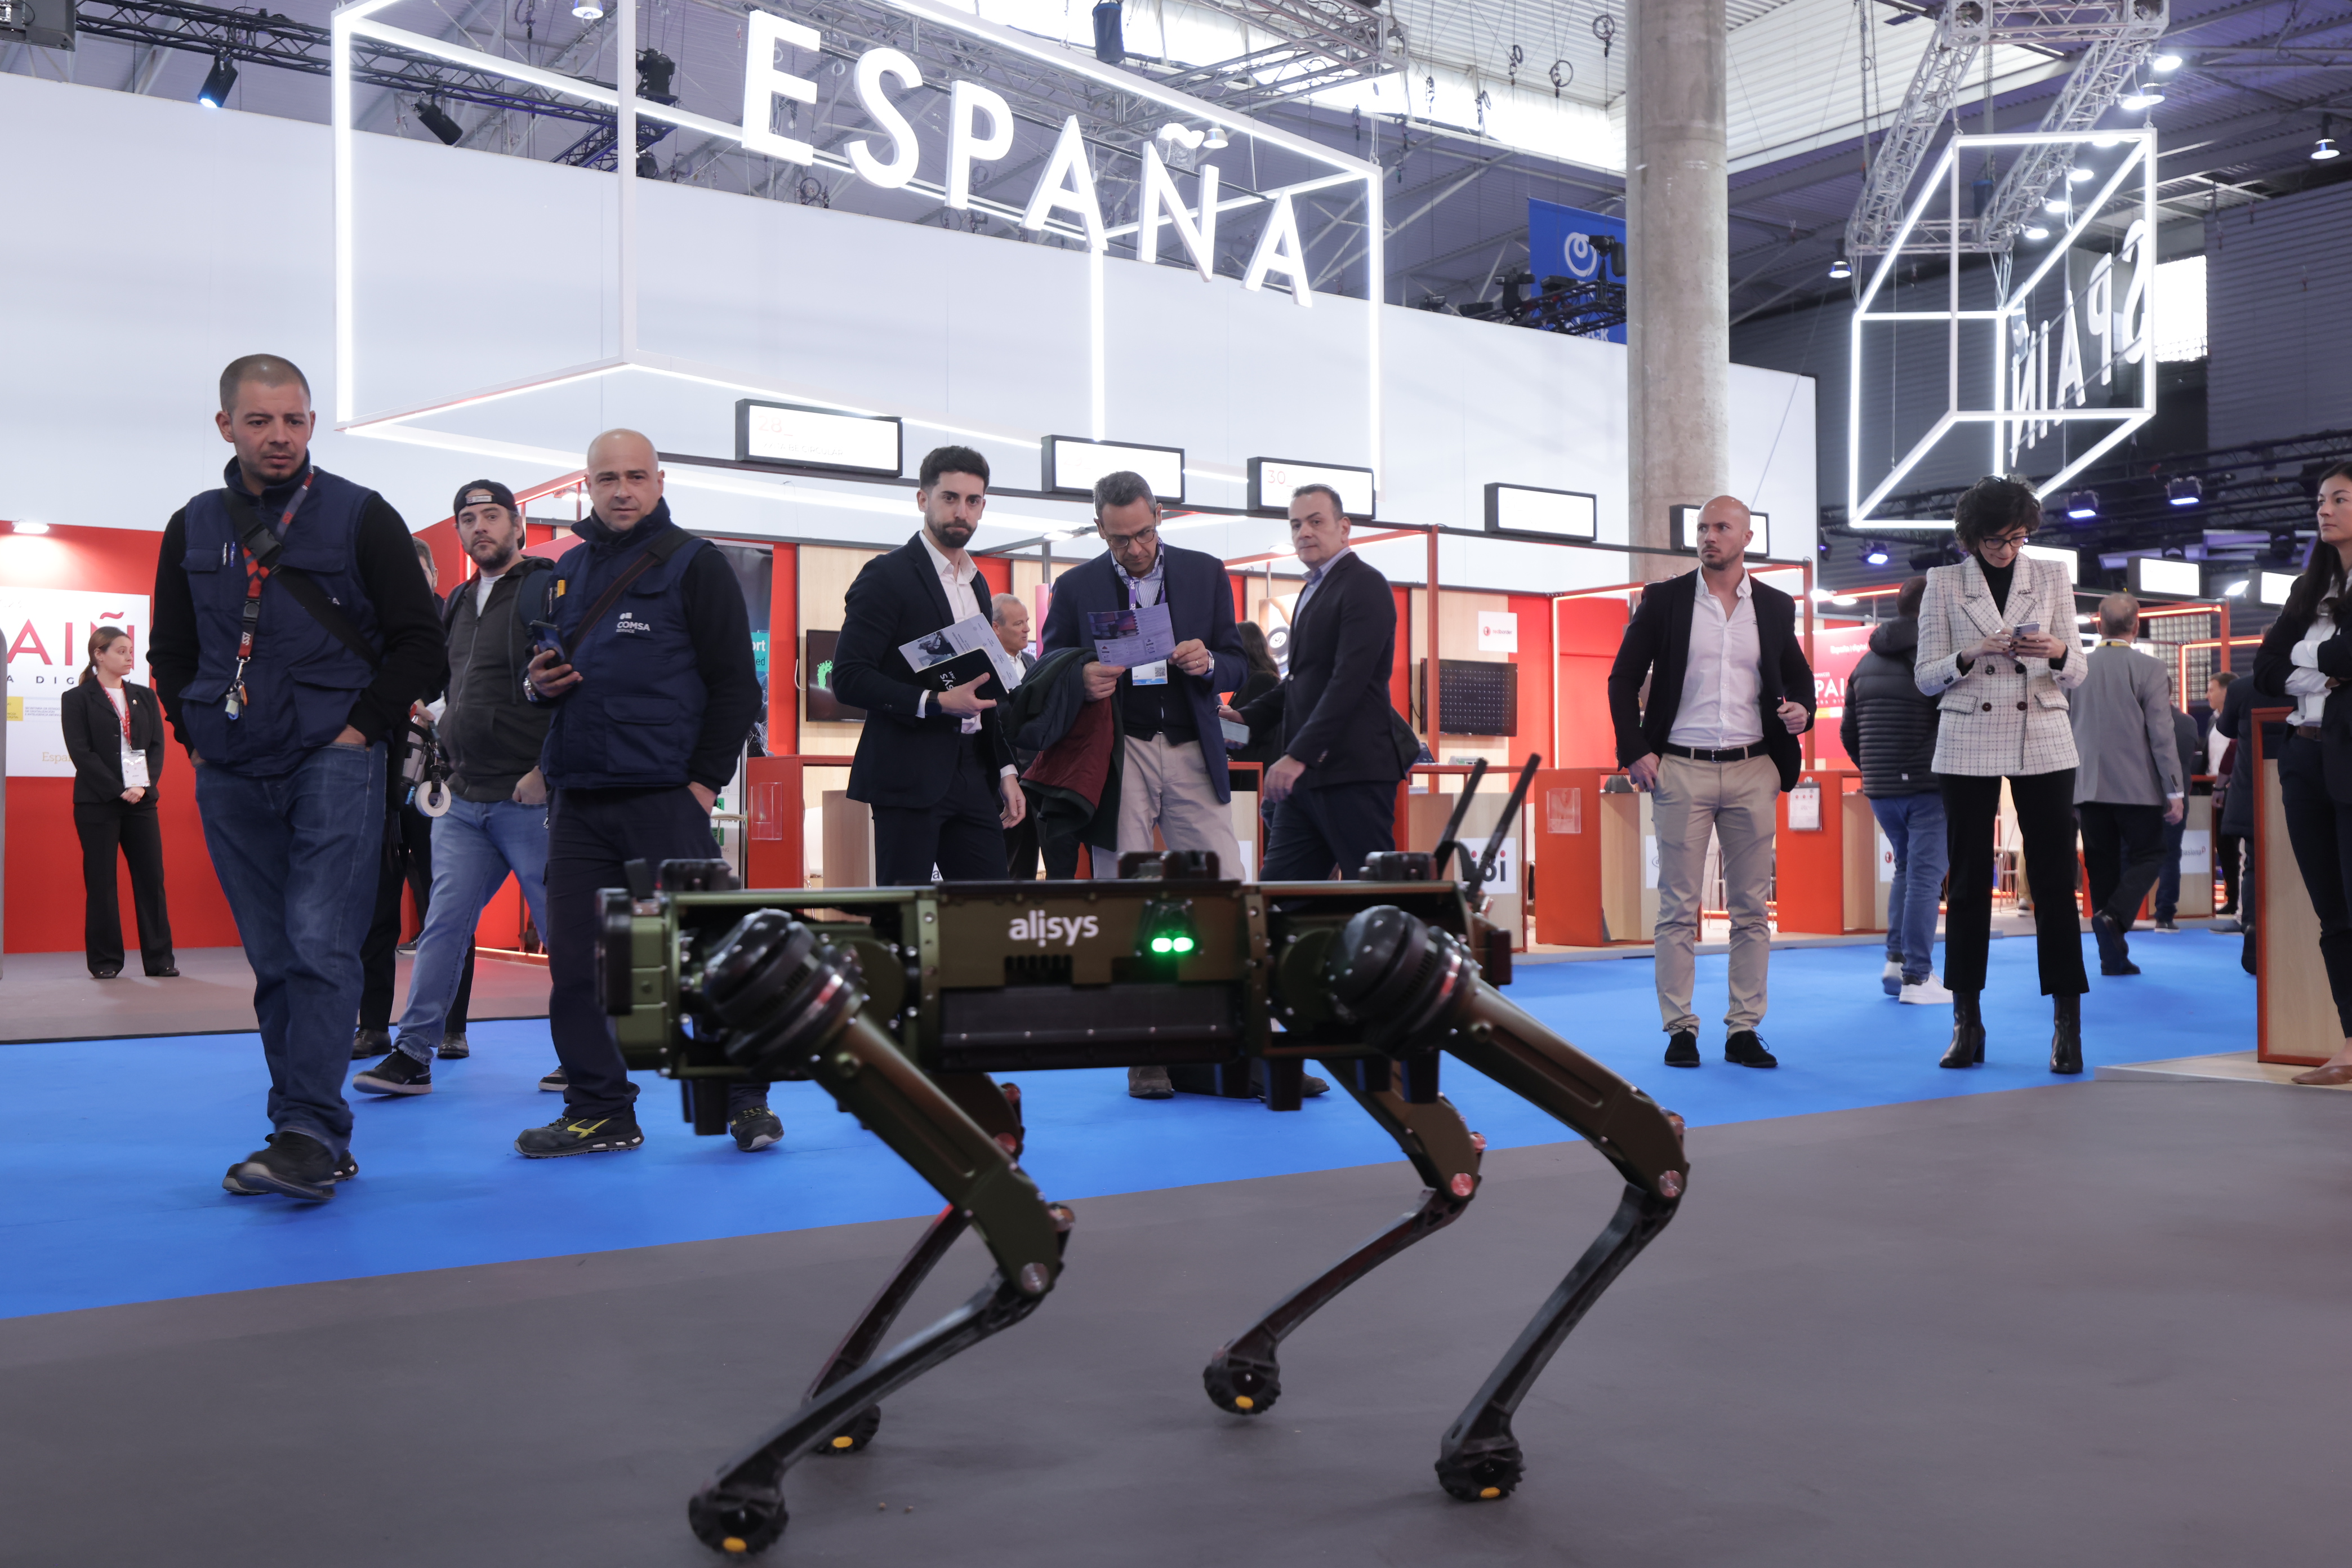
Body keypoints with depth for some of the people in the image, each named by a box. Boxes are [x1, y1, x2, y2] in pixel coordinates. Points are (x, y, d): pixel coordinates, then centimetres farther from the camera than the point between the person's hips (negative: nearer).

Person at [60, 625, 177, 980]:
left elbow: (157, 745, 9)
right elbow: (81, 752, -7)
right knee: (100, 882, 0)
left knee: (152, 877, 0)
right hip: (97, 803, -4)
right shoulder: (77, 699, 2)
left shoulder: (144, 697, 14)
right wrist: (118, 789, -14)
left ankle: (159, 959, 3)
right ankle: (105, 961, 6)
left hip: (141, 800, 4)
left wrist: (145, 785, -7)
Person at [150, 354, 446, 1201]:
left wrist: (362, 727, -8)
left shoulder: (360, 517, 1)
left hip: (333, 764, -4)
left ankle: (312, 1135, -14)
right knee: (274, 961, 6)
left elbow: (419, 644, 0)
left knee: (321, 947, -13)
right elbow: (170, 651, 21)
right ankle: (309, 1144, 12)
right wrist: (197, 735, 8)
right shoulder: (193, 529, 12)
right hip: (231, 778, 4)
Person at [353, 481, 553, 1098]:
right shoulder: (458, 604, 17)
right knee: (444, 924, 4)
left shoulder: (550, 589, -7)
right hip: (462, 800, 7)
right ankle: (415, 1053, 7)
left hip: (530, 798, -7)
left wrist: (547, 771, -18)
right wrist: (451, 758, 17)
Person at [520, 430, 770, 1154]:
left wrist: (705, 781, -11)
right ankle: (600, 1112, 14)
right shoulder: (568, 570, 17)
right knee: (574, 960, 4)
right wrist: (538, 680, 4)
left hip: (664, 796, -6)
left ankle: (747, 1098, 12)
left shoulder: (695, 565, 0)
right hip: (577, 799, 6)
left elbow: (736, 684, -4)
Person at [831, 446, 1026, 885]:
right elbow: (848, 678, -13)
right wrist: (935, 703, -22)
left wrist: (1006, 770, 18)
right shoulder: (888, 576, -5)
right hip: (910, 777, -7)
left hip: (973, 775, 7)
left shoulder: (977, 584, 20)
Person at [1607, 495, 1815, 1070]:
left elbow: (1799, 677, 17)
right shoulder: (1664, 599, 4)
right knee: (1678, 908, -1)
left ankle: (1744, 1029, 10)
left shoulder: (1776, 607, 9)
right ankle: (1680, 1028, 5)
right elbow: (1623, 679, 5)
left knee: (1752, 908, 4)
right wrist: (1634, 751, -5)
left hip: (1753, 769, 2)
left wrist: (1801, 710, -6)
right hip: (1681, 769, -2)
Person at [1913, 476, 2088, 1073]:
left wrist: (2057, 652, -15)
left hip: (2043, 742, 1)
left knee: (2055, 879, -4)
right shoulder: (1944, 584, 5)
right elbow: (1926, 677, 2)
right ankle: (1967, 1022, 10)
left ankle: (2067, 1025, 0)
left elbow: (2077, 674, 8)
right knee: (1969, 881, 2)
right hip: (1968, 745, 0)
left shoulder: (2052, 578, 9)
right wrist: (1973, 653, -16)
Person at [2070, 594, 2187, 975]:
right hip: (2137, 786, -3)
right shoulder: (2148, 669, -8)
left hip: (2089, 787, 4)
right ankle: (2114, 915, -17)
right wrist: (2175, 790, -5)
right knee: (2147, 858, 9)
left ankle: (2113, 957, 7)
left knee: (2103, 868, 7)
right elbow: (2162, 734, -10)